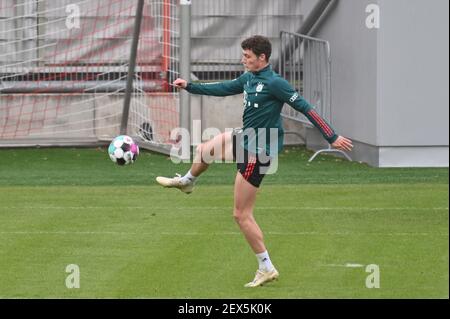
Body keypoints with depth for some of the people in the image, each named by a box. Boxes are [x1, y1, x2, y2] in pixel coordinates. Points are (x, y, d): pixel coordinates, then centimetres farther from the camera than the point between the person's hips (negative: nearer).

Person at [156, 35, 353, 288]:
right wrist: (190, 87, 26)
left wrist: (332, 137, -22)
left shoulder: (274, 83, -21)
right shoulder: (249, 78, 5)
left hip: (259, 151, -9)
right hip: (245, 139, 9)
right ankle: (187, 182, 59)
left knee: (242, 215, -5)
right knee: (205, 149, 28)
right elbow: (223, 89, 22)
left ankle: (267, 268, 1)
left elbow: (305, 108, -21)